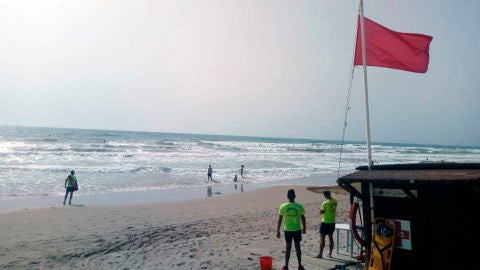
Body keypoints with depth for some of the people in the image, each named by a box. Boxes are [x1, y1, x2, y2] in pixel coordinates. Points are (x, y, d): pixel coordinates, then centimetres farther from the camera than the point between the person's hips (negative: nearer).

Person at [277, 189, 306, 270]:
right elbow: (303, 219, 0)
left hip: (287, 230, 0)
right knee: (297, 247, 13)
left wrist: (278, 231, 4)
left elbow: (279, 220, -4)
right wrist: (304, 229, 15)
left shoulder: (283, 206, -8)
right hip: (297, 230, 0)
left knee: (288, 248, 9)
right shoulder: (299, 206, -7)